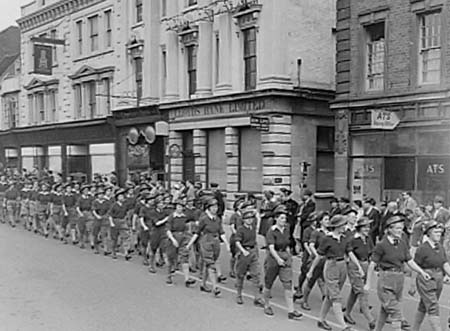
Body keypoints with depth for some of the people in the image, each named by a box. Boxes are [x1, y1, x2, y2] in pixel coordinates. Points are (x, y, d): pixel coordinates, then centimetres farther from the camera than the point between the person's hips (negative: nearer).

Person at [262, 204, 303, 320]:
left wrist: (289, 256, 16)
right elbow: (271, 248, -24)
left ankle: (291, 311, -3)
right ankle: (267, 305, 32)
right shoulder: (271, 232, -13)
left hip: (285, 258, 5)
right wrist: (278, 259, -35)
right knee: (268, 284, 10)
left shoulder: (286, 229, 6)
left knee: (288, 285, -3)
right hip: (273, 259, -5)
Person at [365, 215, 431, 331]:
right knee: (395, 311, -7)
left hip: (399, 279, 6)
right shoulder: (382, 245, -12)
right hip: (386, 280, -6)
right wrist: (368, 283, -6)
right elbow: (372, 265, -8)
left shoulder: (403, 244, 6)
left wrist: (422, 272, -7)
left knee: (385, 310, 17)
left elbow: (410, 261, 8)